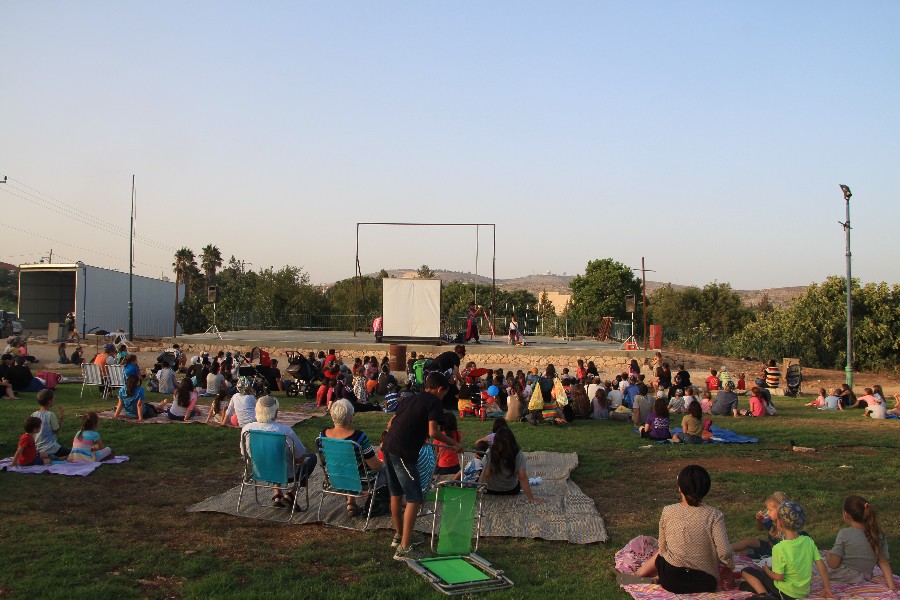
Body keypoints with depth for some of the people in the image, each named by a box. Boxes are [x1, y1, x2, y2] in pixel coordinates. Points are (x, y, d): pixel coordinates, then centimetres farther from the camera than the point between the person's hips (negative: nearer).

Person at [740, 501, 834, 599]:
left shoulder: (779, 549, -25)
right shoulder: (808, 541, -10)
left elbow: (779, 577, -20)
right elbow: (821, 565, -6)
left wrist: (766, 569, 1)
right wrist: (827, 588, 6)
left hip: (785, 593, -7)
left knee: (746, 572, 2)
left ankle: (764, 595, -13)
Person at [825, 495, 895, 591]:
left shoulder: (844, 534, -19)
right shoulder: (878, 535, -6)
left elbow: (833, 564, -17)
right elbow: (884, 563, -6)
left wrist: (829, 556, 4)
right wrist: (891, 586, -3)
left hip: (842, 577, -5)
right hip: (864, 578, 5)